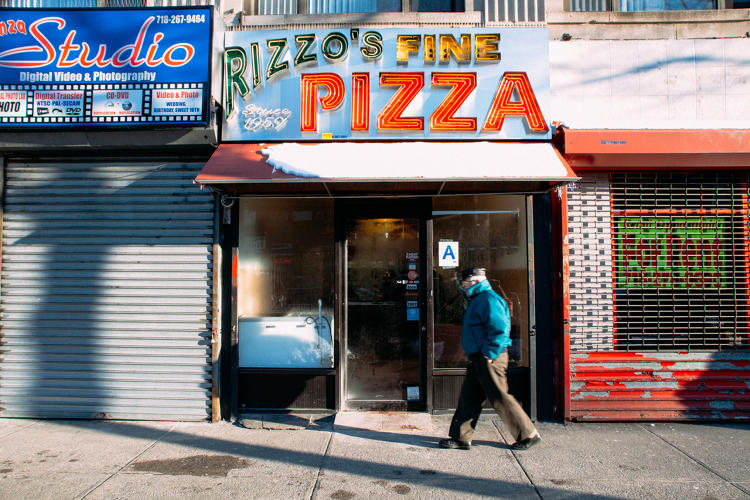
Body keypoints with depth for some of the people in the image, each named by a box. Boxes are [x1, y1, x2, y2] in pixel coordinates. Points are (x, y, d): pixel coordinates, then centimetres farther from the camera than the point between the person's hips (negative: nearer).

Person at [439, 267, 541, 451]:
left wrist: (489, 354, -21)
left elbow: (499, 329, -23)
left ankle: (528, 434, 11)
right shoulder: (477, 300, 18)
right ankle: (461, 438, 16)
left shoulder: (488, 299, -15)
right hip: (478, 360, 10)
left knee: (500, 398, -2)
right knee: (468, 398, 10)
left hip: (490, 359, -10)